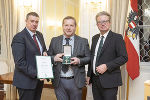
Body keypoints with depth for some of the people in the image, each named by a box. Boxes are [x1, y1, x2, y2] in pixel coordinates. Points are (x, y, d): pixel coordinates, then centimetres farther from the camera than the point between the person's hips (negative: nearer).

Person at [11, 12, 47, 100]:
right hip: (26, 81, -7)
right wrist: (35, 73, -22)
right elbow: (20, 62, -20)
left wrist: (44, 52, 0)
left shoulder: (39, 35, 10)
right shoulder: (19, 37, -15)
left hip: (39, 78, 7)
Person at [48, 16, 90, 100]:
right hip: (59, 81, 1)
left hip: (75, 81, 0)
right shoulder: (54, 41, 6)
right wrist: (54, 58, -14)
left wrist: (79, 61, -16)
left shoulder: (83, 41, 2)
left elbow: (89, 58, 3)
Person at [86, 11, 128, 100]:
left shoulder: (117, 38, -5)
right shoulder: (95, 38, 14)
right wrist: (89, 75, 13)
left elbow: (124, 57, -11)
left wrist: (107, 66, -19)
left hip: (109, 80, -5)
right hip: (95, 79, 6)